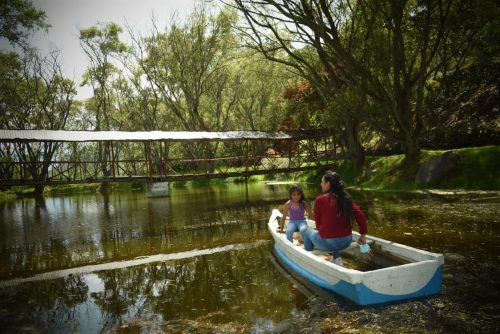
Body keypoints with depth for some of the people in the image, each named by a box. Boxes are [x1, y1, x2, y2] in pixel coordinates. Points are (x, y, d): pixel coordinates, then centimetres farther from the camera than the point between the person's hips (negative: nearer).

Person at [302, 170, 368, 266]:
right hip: (347, 242, 5)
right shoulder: (346, 198, 0)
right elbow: (360, 215, -4)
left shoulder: (320, 199, -12)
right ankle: (336, 258, 27)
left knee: (305, 230, 23)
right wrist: (363, 235, 6)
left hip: (328, 243, -5)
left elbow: (317, 222, -5)